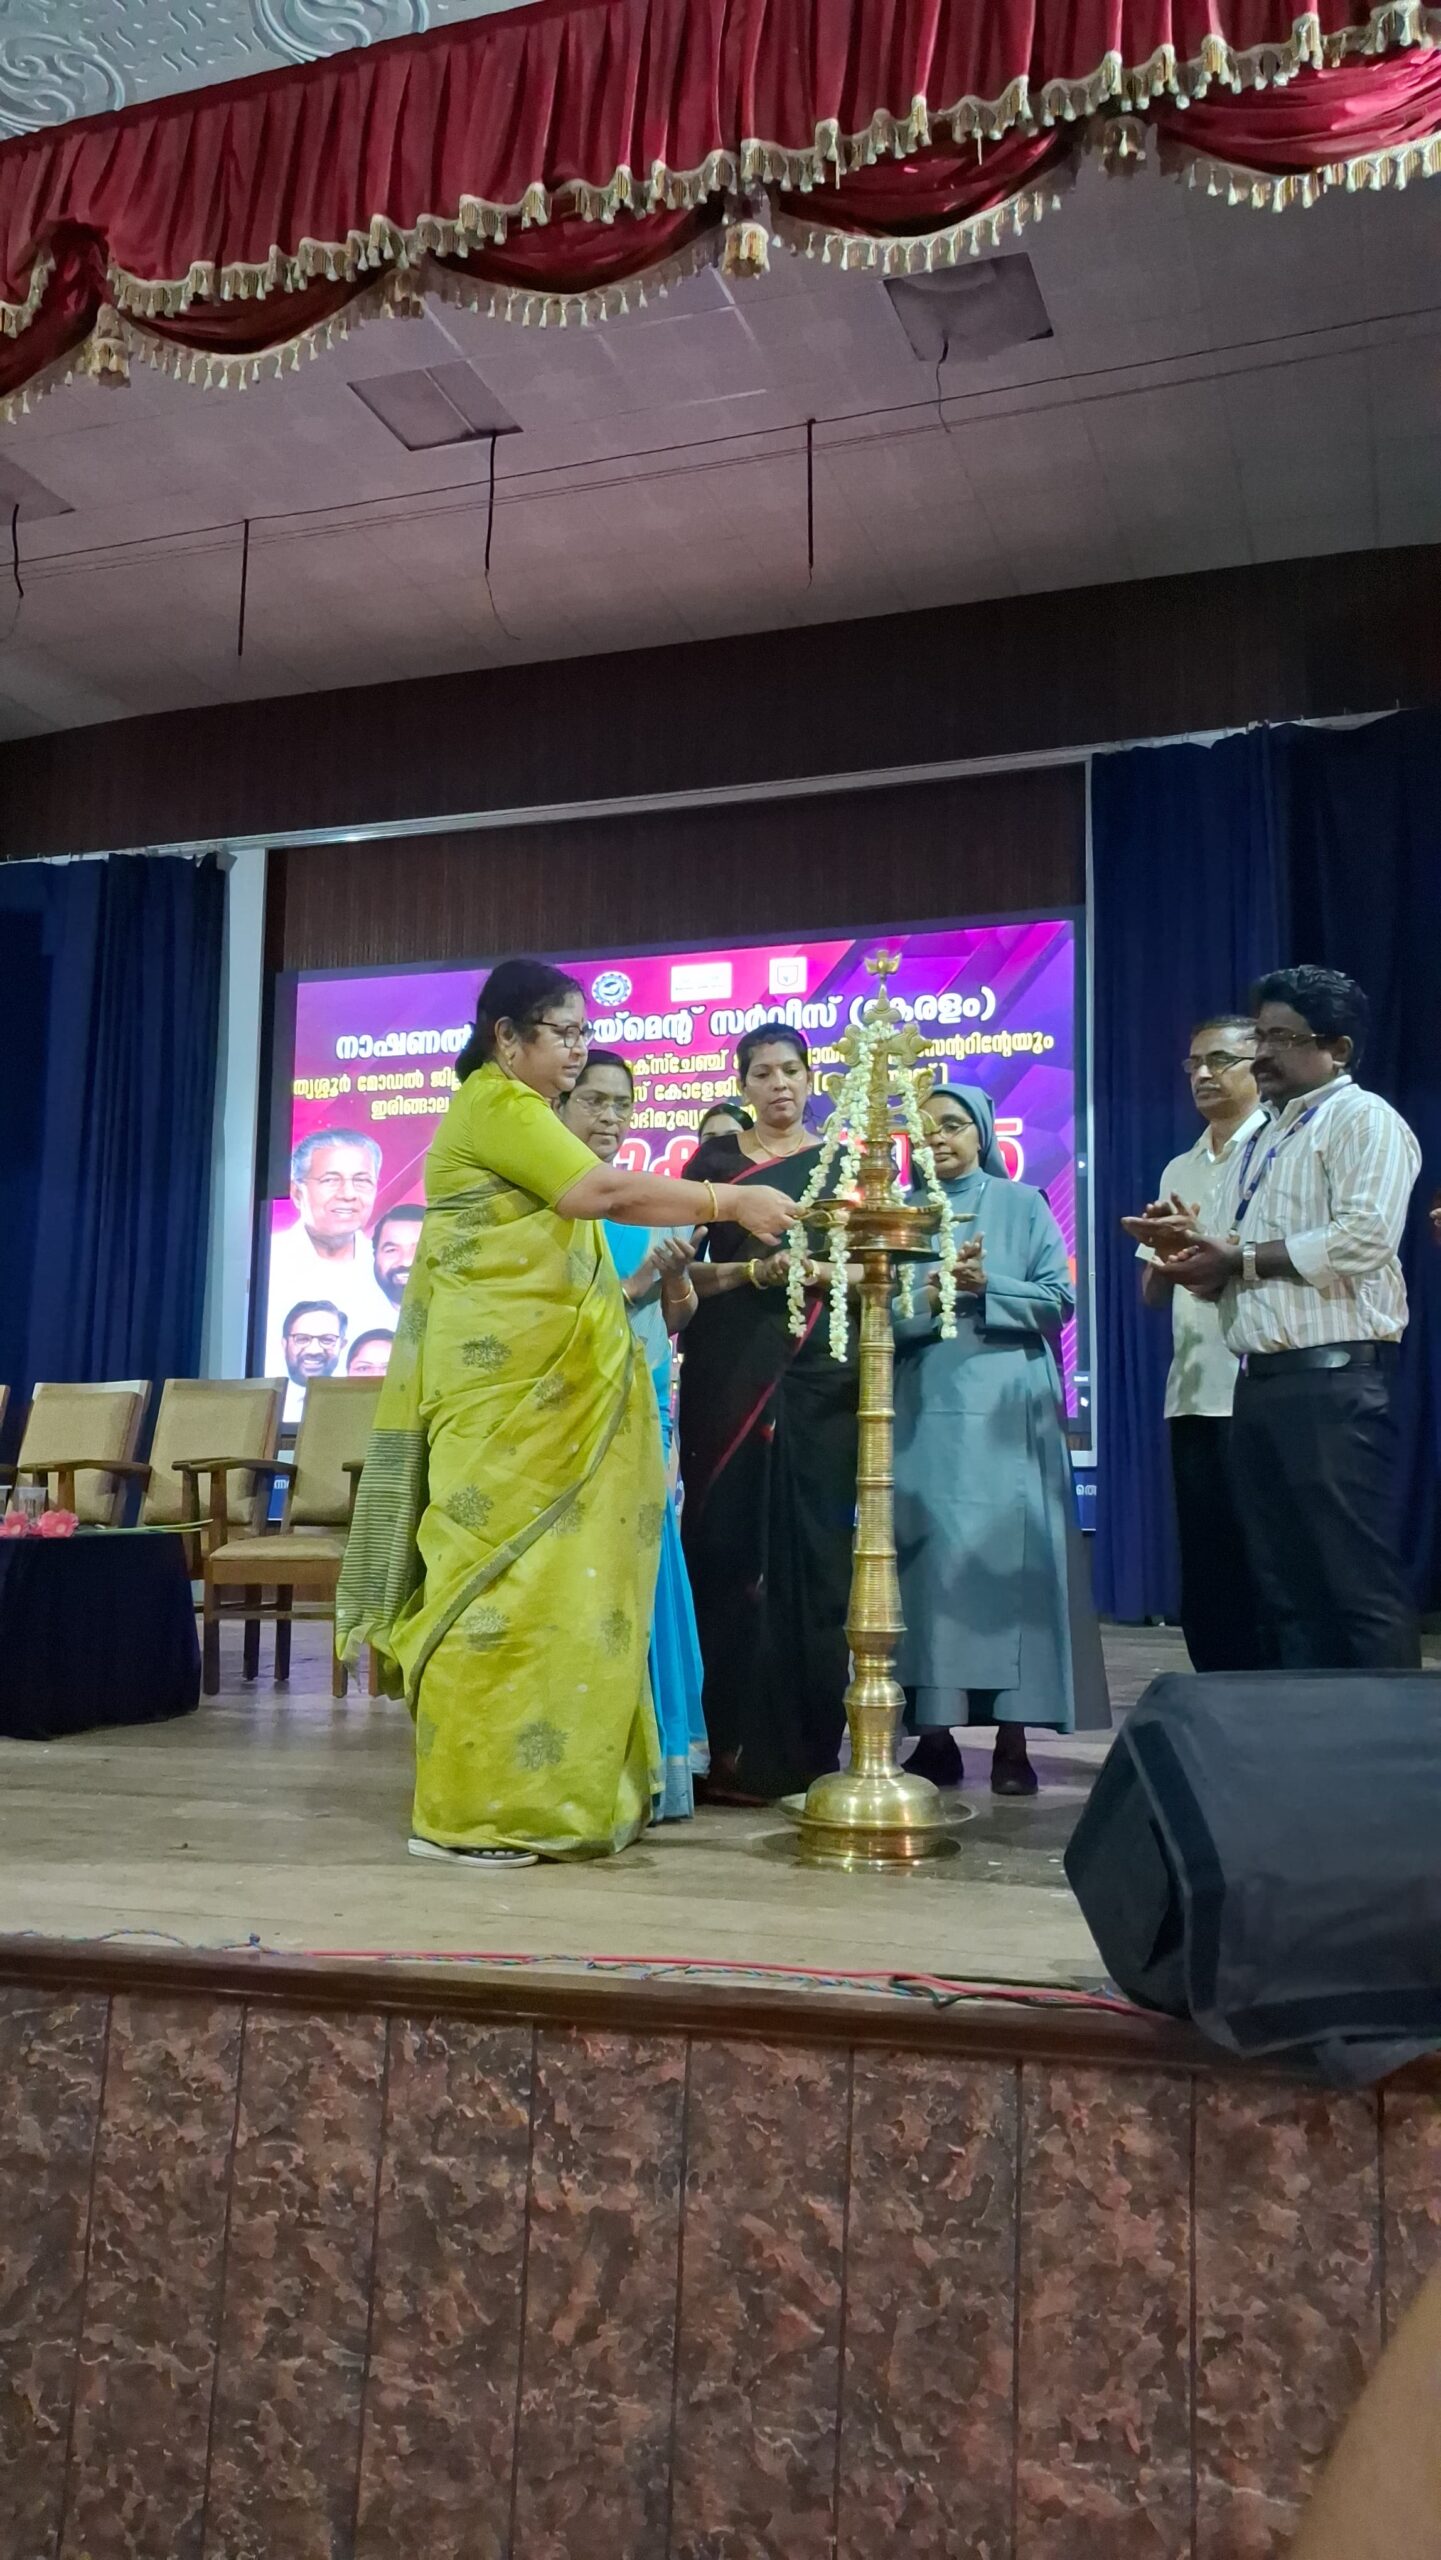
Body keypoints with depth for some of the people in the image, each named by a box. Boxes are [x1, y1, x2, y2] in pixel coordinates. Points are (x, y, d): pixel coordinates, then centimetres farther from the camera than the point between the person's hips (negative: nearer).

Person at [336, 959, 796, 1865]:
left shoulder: (528, 1113, 21)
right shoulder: (493, 1102, -8)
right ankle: (463, 1809, -2)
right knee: (500, 1573, -8)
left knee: (548, 1576, 7)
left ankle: (526, 1790, 13)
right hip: (501, 1382, -9)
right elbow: (603, 1192, -19)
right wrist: (729, 1200, -15)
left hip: (545, 1382, 9)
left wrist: (651, 1280, 9)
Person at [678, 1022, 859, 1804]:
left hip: (818, 1377, 1)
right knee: (728, 1550, -5)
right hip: (729, 1373, 0)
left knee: (811, 1551, -4)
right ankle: (735, 1747, 2)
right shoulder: (714, 1162, 10)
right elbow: (683, 1270, 2)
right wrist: (756, 1271, -14)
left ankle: (805, 1750, 3)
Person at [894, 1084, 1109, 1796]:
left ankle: (1013, 1739, -1)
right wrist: (929, 1297, -13)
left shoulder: (1022, 1205, 9)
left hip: (1006, 1410, -1)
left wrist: (988, 1288, -12)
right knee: (932, 1559, -2)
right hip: (926, 1412, 1)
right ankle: (936, 1731, 4)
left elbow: (1059, 1299, 1)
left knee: (1009, 1555, -5)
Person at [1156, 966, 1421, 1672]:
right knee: (1285, 1583, 10)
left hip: (1333, 1379, -8)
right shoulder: (1259, 1141, 24)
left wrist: (1239, 1258, -10)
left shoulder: (1364, 1120, -2)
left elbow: (1365, 1237, -17)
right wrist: (1205, 1260, 0)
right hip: (1259, 1379, 8)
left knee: (1360, 1580, -8)